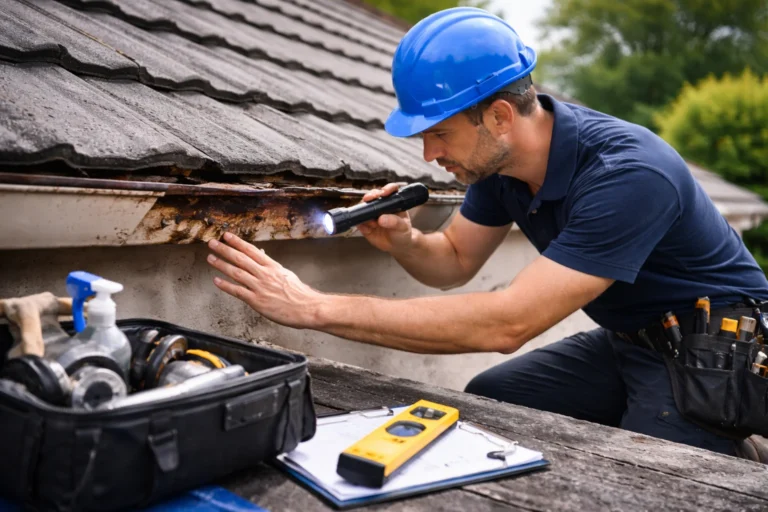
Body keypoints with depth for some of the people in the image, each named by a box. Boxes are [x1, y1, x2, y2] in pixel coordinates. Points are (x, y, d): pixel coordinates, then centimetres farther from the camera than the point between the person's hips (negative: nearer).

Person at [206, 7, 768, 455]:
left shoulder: (627, 174, -34)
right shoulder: (498, 158, -9)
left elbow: (507, 323, -39)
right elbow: (456, 260, 4)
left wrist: (318, 308, -40)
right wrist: (404, 242, -21)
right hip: (626, 340, 7)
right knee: (485, 401, -2)